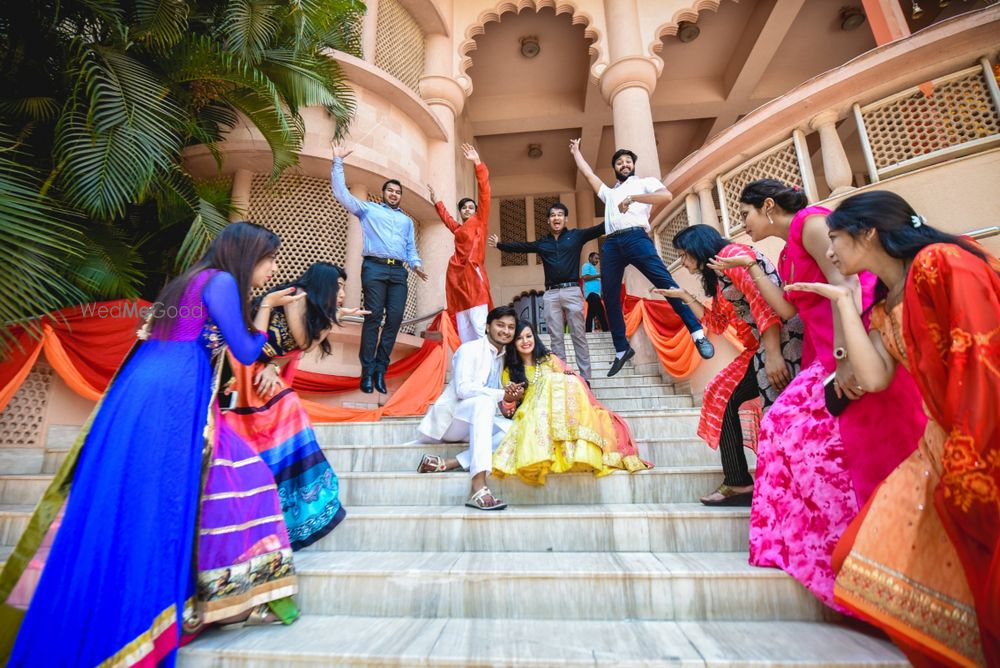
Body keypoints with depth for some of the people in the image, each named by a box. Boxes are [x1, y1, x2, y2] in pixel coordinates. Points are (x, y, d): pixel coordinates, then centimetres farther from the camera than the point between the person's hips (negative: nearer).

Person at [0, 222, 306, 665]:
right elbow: (246, 353, -6)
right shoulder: (222, 281, -5)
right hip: (171, 401, -9)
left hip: (149, 396, 9)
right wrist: (267, 307, 5)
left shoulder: (192, 281, 22)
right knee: (154, 507, -3)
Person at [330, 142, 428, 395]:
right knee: (373, 317, -12)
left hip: (399, 272, 4)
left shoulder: (407, 220, 30)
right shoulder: (368, 209, 19)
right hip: (375, 268, -3)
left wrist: (416, 265, 2)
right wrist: (338, 162, 5)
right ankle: (367, 371, -10)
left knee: (394, 320, -8)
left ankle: (380, 369, -3)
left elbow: (411, 249, 22)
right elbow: (341, 193, 9)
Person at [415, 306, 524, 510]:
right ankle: (478, 487, -46)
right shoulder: (470, 349, -6)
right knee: (484, 400, -35)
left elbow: (505, 409, 13)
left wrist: (510, 403, -11)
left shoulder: (506, 358, 14)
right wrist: (502, 395, -29)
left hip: (476, 421, 7)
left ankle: (447, 464, -28)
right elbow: (463, 388, -22)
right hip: (449, 417, -6)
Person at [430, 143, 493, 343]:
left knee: (479, 328, -16)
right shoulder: (458, 228, 24)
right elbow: (446, 218, 47)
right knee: (464, 332, 1)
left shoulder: (479, 221, 10)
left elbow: (484, 193, 0)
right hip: (457, 275, 6)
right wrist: (436, 202, 55)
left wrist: (478, 163, -5)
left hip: (473, 274, -6)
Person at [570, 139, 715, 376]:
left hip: (635, 236, -5)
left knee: (664, 281, -18)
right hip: (611, 243, 5)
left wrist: (633, 198, -9)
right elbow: (587, 173, 39)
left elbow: (667, 196, -1)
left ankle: (698, 333, -18)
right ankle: (622, 349, 4)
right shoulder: (609, 192, 35)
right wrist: (576, 151, 46)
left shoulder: (646, 182, 21)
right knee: (609, 295, -2)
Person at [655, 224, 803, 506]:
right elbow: (716, 324, 25)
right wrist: (684, 296, 25)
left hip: (782, 339, -10)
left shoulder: (731, 253, -6)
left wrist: (772, 355, -25)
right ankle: (739, 484, 8)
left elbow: (762, 299, -18)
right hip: (760, 348, 10)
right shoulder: (717, 276, 22)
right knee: (721, 395, 5)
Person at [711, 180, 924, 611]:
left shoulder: (811, 221, -4)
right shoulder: (788, 255, 22)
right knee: (788, 425, 2)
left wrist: (846, 356, -26)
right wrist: (751, 269, 16)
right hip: (828, 358, 9)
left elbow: (845, 283, -17)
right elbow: (788, 310, 11)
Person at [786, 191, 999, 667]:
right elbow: (874, 378, -4)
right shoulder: (883, 308, 12)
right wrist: (841, 301, 3)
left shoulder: (941, 263, -10)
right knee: (880, 555, 4)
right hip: (950, 446, 8)